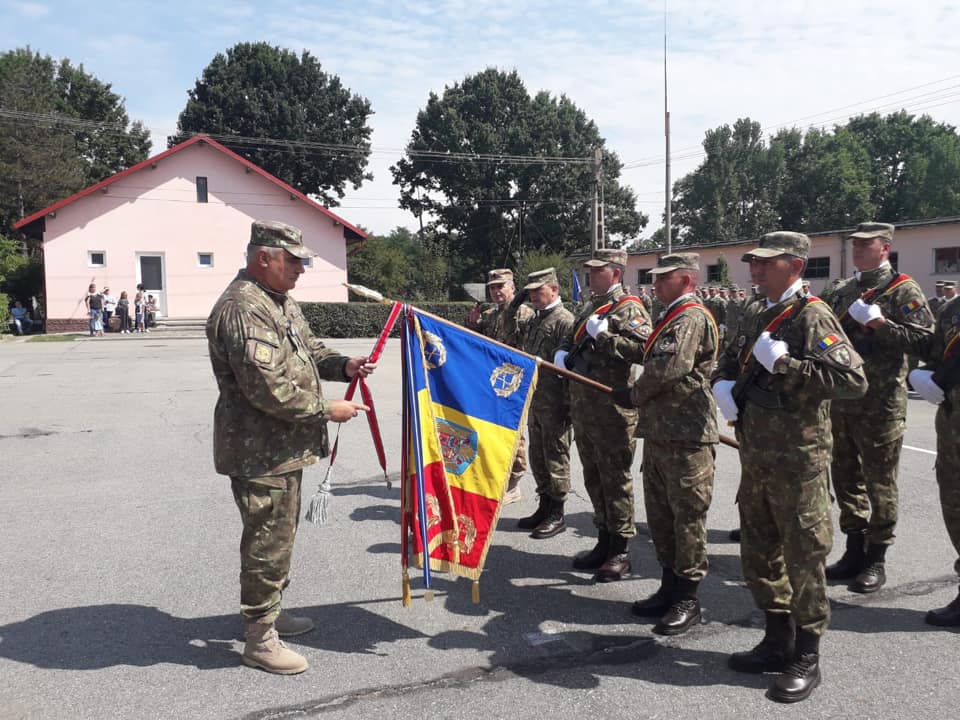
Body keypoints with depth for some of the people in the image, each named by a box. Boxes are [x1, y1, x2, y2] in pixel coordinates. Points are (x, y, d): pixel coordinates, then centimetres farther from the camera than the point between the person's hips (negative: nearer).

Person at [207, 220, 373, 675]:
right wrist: (327, 411, -18)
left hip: (284, 446, 10)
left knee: (280, 534, 21)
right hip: (260, 452, -10)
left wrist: (342, 365, 2)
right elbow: (267, 388, -27)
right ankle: (259, 639, 14)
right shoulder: (242, 310, -21)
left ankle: (268, 611, 38)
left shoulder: (281, 302, 12)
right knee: (269, 540, 0)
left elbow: (308, 351, 22)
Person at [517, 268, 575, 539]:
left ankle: (557, 515, 11)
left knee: (555, 458, 1)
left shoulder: (565, 321, -13)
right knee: (537, 456, 16)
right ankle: (544, 508, 29)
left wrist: (568, 406, -20)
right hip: (534, 401, 9)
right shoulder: (536, 321, 16)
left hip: (554, 404, -9)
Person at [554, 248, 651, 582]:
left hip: (613, 408, -9)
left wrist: (603, 335, -21)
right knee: (593, 478, 15)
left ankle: (620, 552, 10)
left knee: (615, 479, -1)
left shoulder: (629, 309, -9)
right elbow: (570, 340, 29)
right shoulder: (589, 307, 18)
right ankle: (604, 542, 28)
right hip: (583, 407, 9)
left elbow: (643, 349, -24)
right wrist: (563, 353, 7)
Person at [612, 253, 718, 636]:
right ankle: (669, 586, 27)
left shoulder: (692, 317, -12)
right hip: (659, 431, 10)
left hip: (687, 435, -10)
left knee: (687, 515, 0)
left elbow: (669, 367, -23)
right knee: (660, 513, 15)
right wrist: (640, 398, 6)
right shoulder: (671, 318, 19)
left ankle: (688, 599, 10)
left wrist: (634, 395, -8)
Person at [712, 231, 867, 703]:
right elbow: (729, 360, 26)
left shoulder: (812, 316, -12)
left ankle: (806, 659, 17)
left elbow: (853, 380, -22)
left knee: (803, 557, 2)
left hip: (797, 460, -8)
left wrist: (784, 364, -23)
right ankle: (778, 642, 33)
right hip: (755, 456, 8)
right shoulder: (754, 314, 12)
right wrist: (722, 384, 4)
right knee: (758, 554, 16)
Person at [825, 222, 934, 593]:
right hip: (842, 400, 7)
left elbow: (923, 339, -14)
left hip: (881, 404, -7)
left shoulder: (903, 290, -5)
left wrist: (880, 325, -21)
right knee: (846, 477, 13)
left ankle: (876, 559, 14)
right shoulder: (843, 291, 14)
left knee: (879, 482, 3)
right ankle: (854, 551, 25)